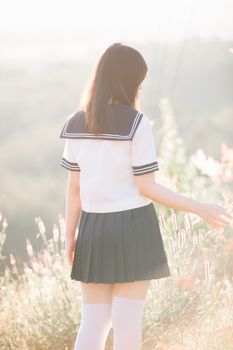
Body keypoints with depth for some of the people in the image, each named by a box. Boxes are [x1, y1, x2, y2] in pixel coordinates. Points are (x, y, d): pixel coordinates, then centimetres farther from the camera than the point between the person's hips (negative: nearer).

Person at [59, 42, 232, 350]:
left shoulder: (76, 124, 3)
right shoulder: (136, 124, -13)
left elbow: (74, 186, 5)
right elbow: (146, 188, -13)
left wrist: (69, 237, 11)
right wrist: (201, 209, -8)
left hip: (94, 228, 5)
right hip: (133, 227, -5)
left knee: (93, 322, 8)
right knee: (127, 321, 2)